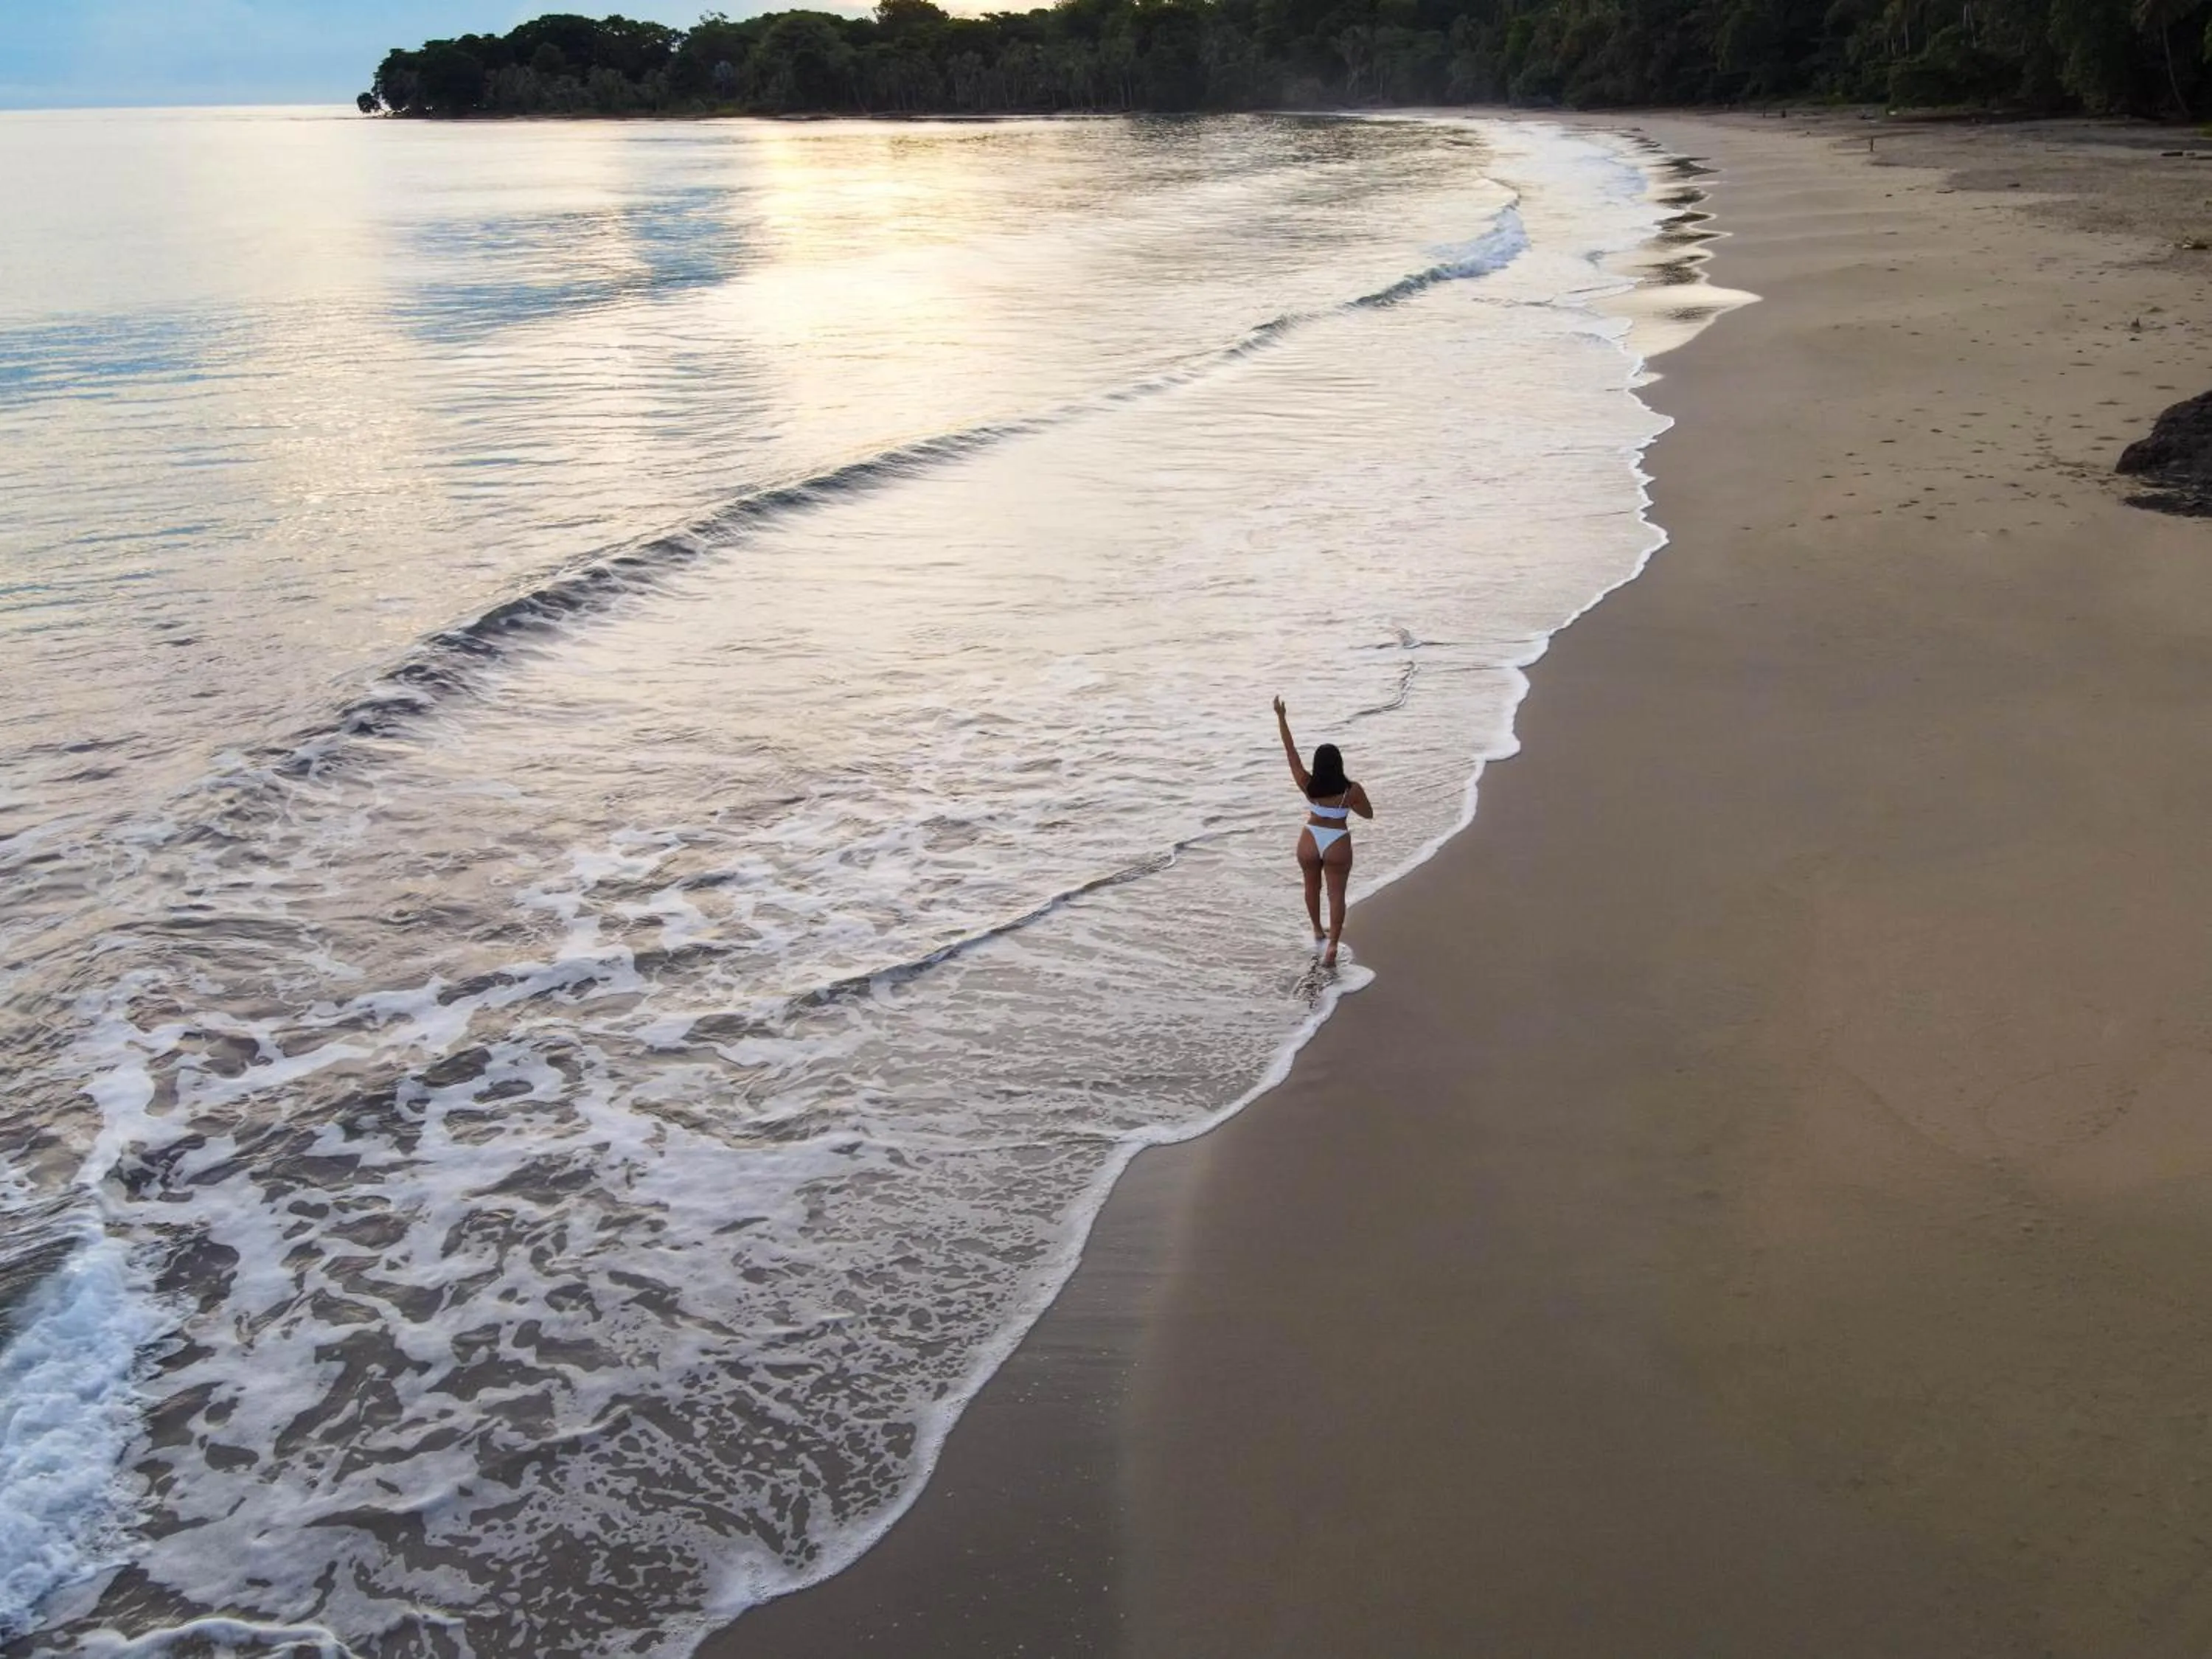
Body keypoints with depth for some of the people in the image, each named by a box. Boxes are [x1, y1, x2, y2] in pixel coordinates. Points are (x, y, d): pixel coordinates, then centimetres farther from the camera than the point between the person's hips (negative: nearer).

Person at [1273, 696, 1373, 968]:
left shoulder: (1308, 786, -17)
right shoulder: (1352, 790, -18)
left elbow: (1291, 752, -14)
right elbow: (1368, 814, -3)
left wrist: (1281, 719, -10)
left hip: (1310, 842, 2)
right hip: (1337, 846, -2)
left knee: (1312, 887, 24)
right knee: (1336, 895, 5)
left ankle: (1318, 931, 42)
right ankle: (1332, 946, -3)